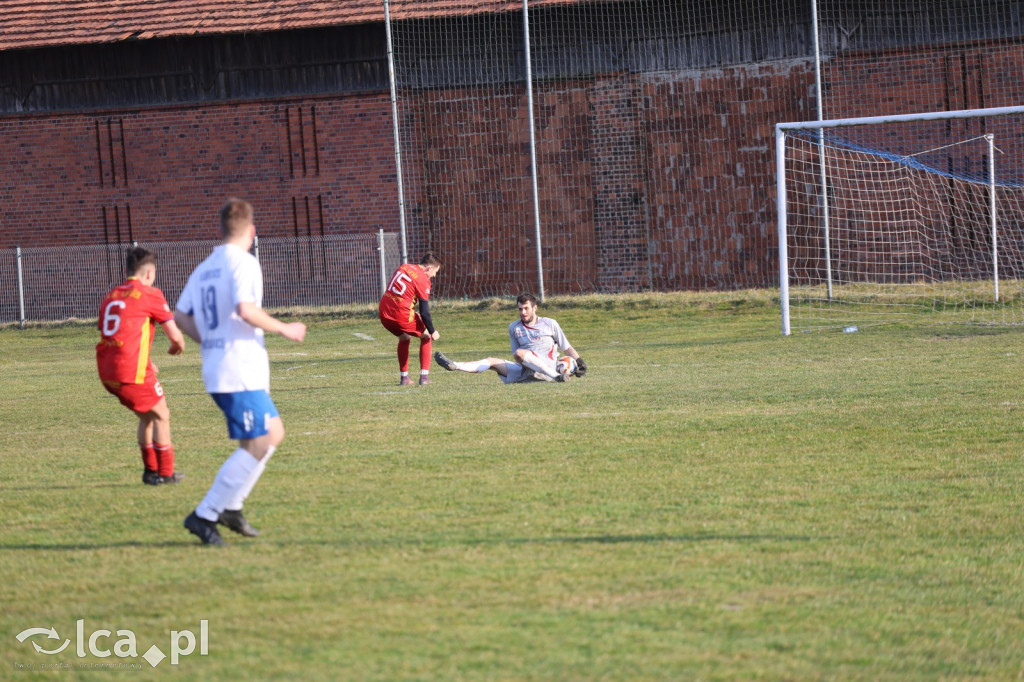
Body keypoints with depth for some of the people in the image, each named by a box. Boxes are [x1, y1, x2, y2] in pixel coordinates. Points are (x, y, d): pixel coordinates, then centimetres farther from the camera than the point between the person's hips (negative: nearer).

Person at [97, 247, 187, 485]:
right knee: (161, 415, 10)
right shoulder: (150, 294, -3)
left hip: (107, 371, 7)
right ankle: (165, 473, 11)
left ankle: (150, 470, 26)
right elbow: (174, 335, -3)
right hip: (132, 372, -7)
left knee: (147, 416, 23)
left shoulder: (110, 296, 18)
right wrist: (178, 347, 22)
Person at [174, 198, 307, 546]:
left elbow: (181, 316, 13)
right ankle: (205, 515, -9)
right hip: (240, 371, -9)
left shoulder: (203, 269, 14)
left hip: (216, 370, 9)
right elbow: (245, 309, -23)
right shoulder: (244, 262, -10)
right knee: (256, 446, -6)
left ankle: (230, 506, 13)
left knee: (273, 433, 17)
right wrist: (283, 329, -11)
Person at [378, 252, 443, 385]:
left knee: (404, 338, 31)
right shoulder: (423, 280, -8)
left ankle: (404, 377, 26)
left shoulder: (403, 267, 14)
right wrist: (432, 332, 2)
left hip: (384, 314, 7)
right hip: (402, 314, -7)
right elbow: (424, 312, -9)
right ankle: (424, 376, 5)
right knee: (426, 336, 15)